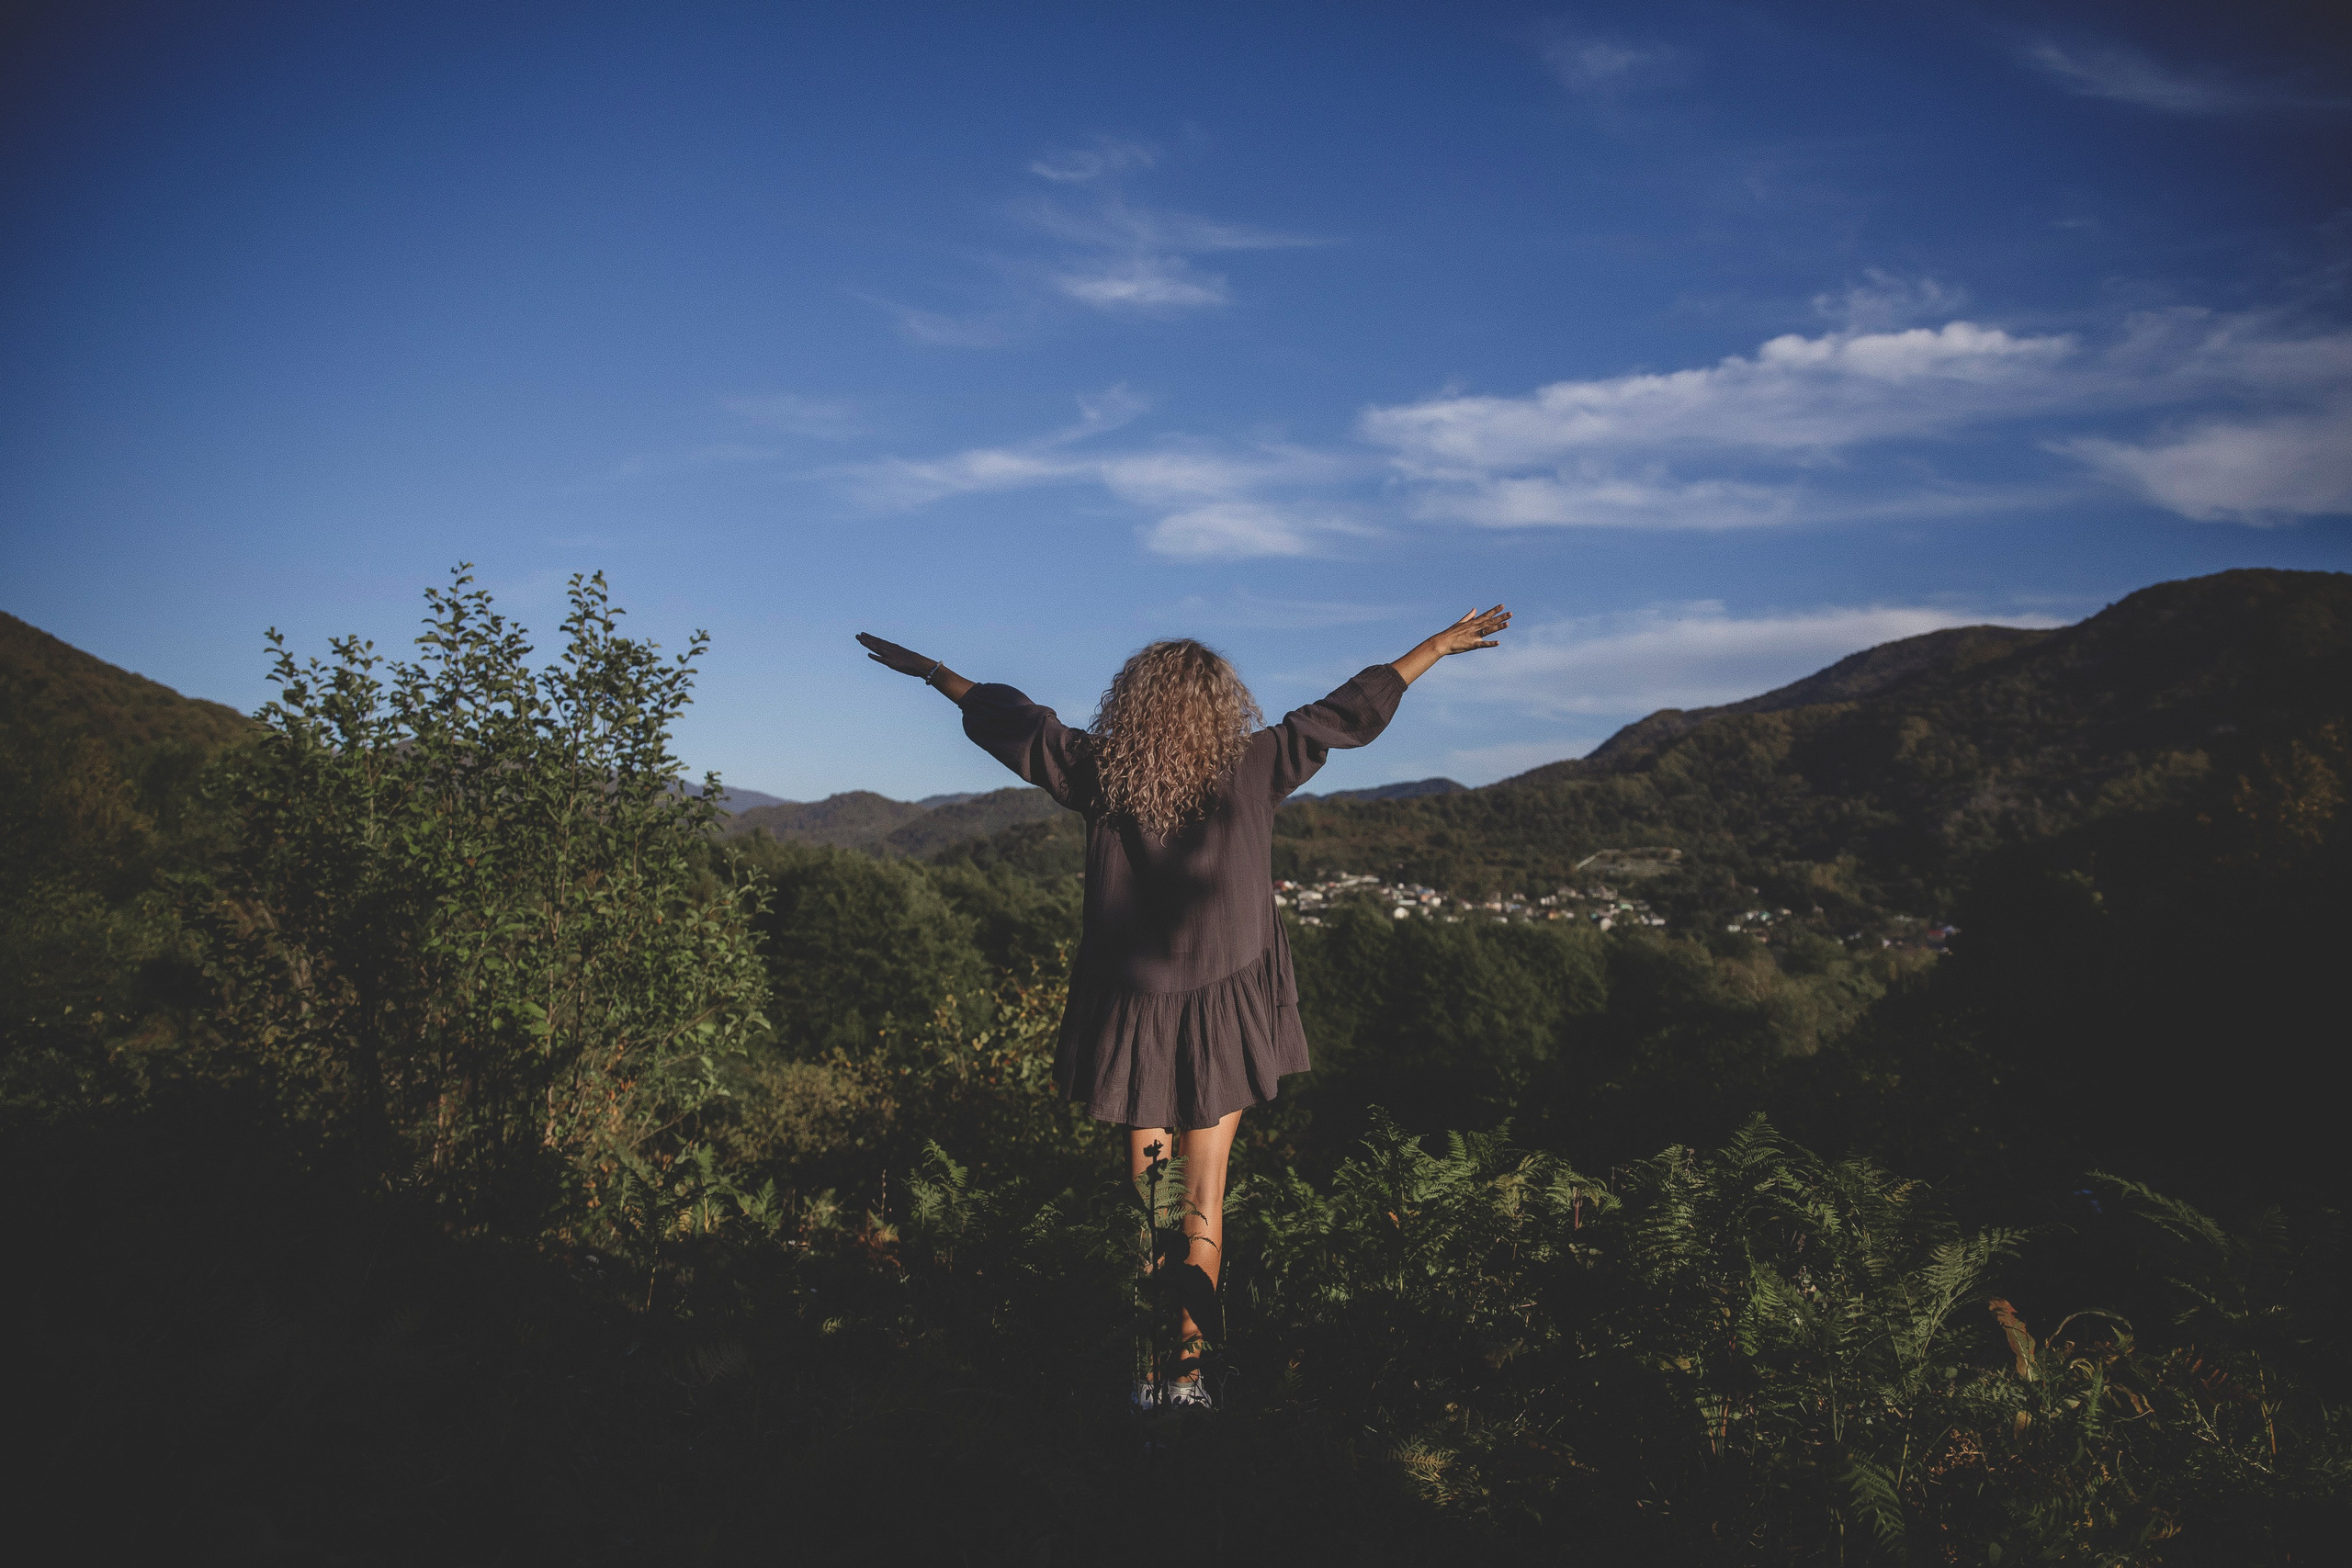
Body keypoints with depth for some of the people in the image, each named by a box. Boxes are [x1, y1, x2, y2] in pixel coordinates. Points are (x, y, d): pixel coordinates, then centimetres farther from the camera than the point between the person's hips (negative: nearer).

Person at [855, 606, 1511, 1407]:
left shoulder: (1097, 773, -7)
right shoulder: (1251, 769, -10)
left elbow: (1013, 718, 5)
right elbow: (1347, 711, -1)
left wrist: (928, 669, 20)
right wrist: (1440, 645, 10)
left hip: (1133, 1018, 1)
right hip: (1224, 1014, -1)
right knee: (1204, 1198, 10)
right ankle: (1187, 1363, 13)